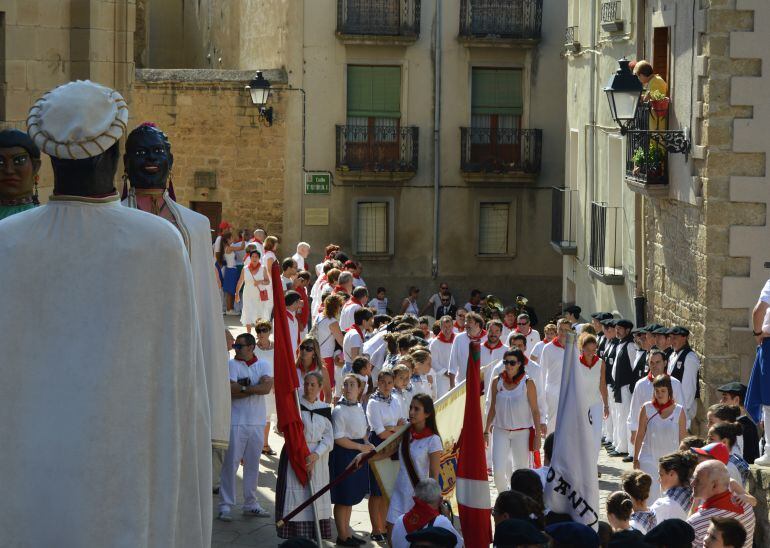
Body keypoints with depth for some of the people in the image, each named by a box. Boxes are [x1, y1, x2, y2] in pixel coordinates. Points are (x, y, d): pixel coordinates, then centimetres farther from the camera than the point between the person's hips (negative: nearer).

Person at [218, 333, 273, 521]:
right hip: (236, 421, -3)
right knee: (230, 463, -5)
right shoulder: (232, 364, 0)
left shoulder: (264, 365, 8)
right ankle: (225, 505, -2)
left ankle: (250, 504, 19)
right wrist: (255, 389, -8)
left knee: (253, 464, 10)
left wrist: (243, 388, -14)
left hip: (257, 422, 3)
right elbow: (231, 391, -13)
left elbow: (267, 387, -11)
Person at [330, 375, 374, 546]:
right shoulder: (339, 410, -15)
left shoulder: (359, 408, 10)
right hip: (343, 455, -8)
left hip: (358, 455, 8)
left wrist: (367, 444, 4)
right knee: (343, 498, 0)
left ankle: (347, 533, 26)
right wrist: (360, 447, -16)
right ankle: (342, 536, 10)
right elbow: (339, 439, -18)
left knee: (351, 497, 16)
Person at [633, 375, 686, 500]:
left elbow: (682, 438, 5)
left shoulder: (678, 411, -1)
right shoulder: (647, 409, -2)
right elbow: (640, 435, 4)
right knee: (650, 493, -11)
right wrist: (635, 459, 4)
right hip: (649, 458, -1)